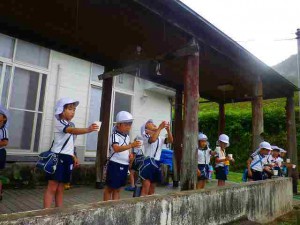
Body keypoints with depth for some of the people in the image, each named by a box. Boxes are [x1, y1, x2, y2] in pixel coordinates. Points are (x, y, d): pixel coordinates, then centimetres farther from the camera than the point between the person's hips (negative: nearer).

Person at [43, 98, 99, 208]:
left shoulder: (71, 124, 15)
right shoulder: (59, 122, -11)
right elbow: (72, 131, -32)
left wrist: (73, 156, 14)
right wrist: (88, 129, -47)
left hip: (67, 158, 8)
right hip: (58, 157, -7)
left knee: (61, 188, 12)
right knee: (52, 187, -4)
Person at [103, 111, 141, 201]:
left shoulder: (127, 137, 10)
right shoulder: (114, 135, -15)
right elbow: (116, 148, -33)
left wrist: (130, 154, 3)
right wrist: (131, 145, -45)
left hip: (125, 165, 8)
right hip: (115, 164, -7)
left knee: (118, 189, 15)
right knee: (110, 188, 5)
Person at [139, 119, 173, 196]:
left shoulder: (160, 138, 13)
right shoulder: (146, 137, -7)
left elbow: (170, 140, 3)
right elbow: (153, 139, -29)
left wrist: (168, 130, -10)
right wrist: (160, 127, -25)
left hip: (156, 163, 7)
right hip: (148, 163, -7)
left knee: (152, 189, 15)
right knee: (145, 190, -6)